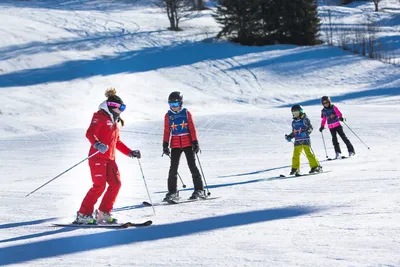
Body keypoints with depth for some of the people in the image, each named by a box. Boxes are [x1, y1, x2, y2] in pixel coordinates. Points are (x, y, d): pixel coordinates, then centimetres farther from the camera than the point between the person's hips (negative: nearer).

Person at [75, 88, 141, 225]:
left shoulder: (114, 120, 21)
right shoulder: (100, 116, -6)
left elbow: (117, 142, 27)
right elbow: (90, 133, -19)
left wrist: (130, 152, 20)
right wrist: (97, 144, -37)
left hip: (110, 158, 9)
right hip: (97, 156, -9)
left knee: (115, 184, -1)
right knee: (99, 186, -14)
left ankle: (103, 213, 7)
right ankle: (83, 215, -8)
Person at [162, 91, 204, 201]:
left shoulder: (186, 113, 2)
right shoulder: (168, 116, 5)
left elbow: (192, 129, 3)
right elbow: (166, 131, 7)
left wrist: (195, 142, -2)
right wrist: (165, 145, 1)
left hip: (187, 143, -1)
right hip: (175, 145, 1)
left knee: (192, 166, -2)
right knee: (173, 168, -2)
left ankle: (199, 190, 3)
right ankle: (172, 192, 6)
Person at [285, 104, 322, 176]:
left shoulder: (305, 119, -1)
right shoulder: (294, 122, 17)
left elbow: (310, 128, -5)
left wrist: (306, 132, -21)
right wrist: (289, 137, 12)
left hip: (305, 139, -5)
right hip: (297, 141, 5)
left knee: (309, 153, -12)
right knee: (296, 154, -1)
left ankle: (316, 166, -9)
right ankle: (295, 169, 7)